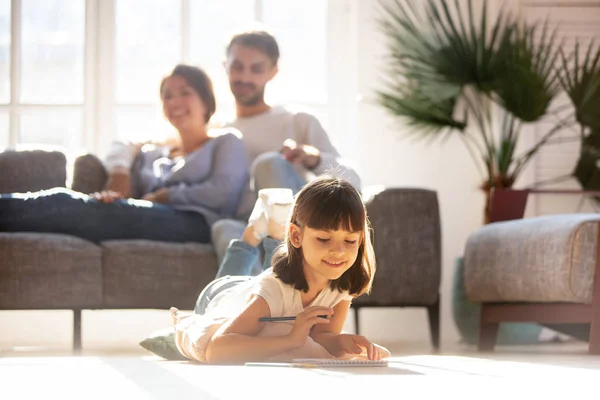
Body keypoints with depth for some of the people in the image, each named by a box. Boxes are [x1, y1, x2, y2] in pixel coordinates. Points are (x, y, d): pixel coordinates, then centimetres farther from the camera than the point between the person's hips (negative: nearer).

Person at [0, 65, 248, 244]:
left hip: (194, 223, -5)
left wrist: (161, 197, 3)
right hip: (144, 223, 5)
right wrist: (115, 195, -7)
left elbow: (222, 193, 1)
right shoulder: (148, 155, 36)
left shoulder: (226, 142, 22)